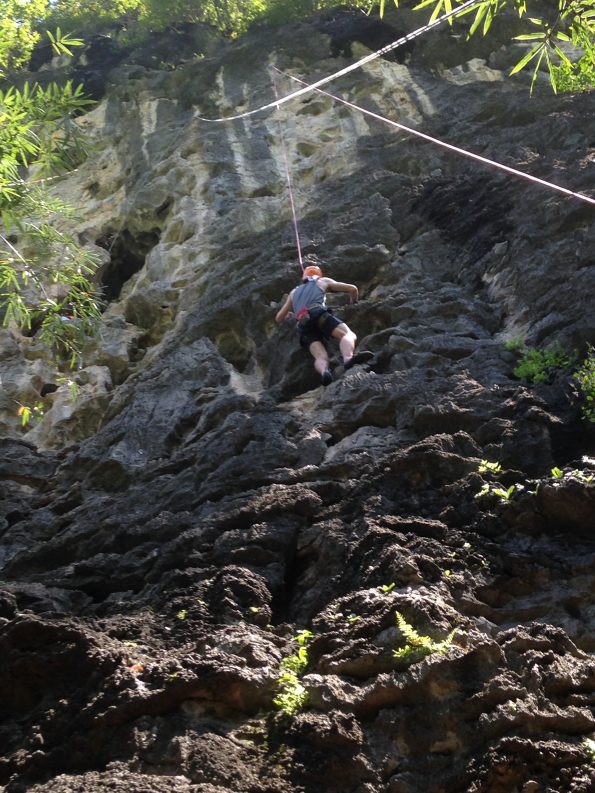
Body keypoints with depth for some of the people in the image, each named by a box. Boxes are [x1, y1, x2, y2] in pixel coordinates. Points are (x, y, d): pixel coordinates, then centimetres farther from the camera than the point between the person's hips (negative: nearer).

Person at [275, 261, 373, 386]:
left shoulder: (294, 292, 38)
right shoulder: (323, 281, 31)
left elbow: (278, 318, 39)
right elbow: (352, 289, 26)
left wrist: (290, 314, 61)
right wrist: (353, 303, 46)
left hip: (304, 328, 3)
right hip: (319, 315, -3)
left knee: (321, 357, -17)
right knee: (348, 334, -20)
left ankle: (324, 371, -55)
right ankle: (348, 358, -56)